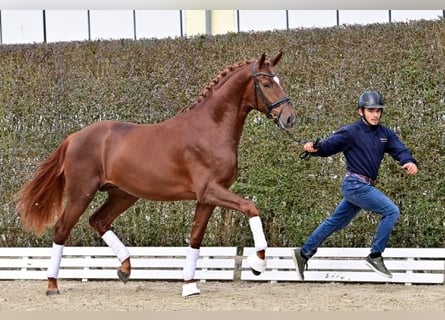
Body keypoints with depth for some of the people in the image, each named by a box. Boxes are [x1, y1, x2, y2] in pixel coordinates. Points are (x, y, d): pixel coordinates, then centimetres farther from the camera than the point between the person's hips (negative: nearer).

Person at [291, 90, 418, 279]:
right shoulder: (351, 132, -10)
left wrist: (409, 162, -24)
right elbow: (328, 146, -13)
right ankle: (375, 256, -7)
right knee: (391, 211, -14)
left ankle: (303, 253, 24)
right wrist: (314, 148, -36)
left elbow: (399, 150, -1)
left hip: (365, 187, 8)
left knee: (337, 222, 15)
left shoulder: (385, 134, 9)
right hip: (355, 185, -8)